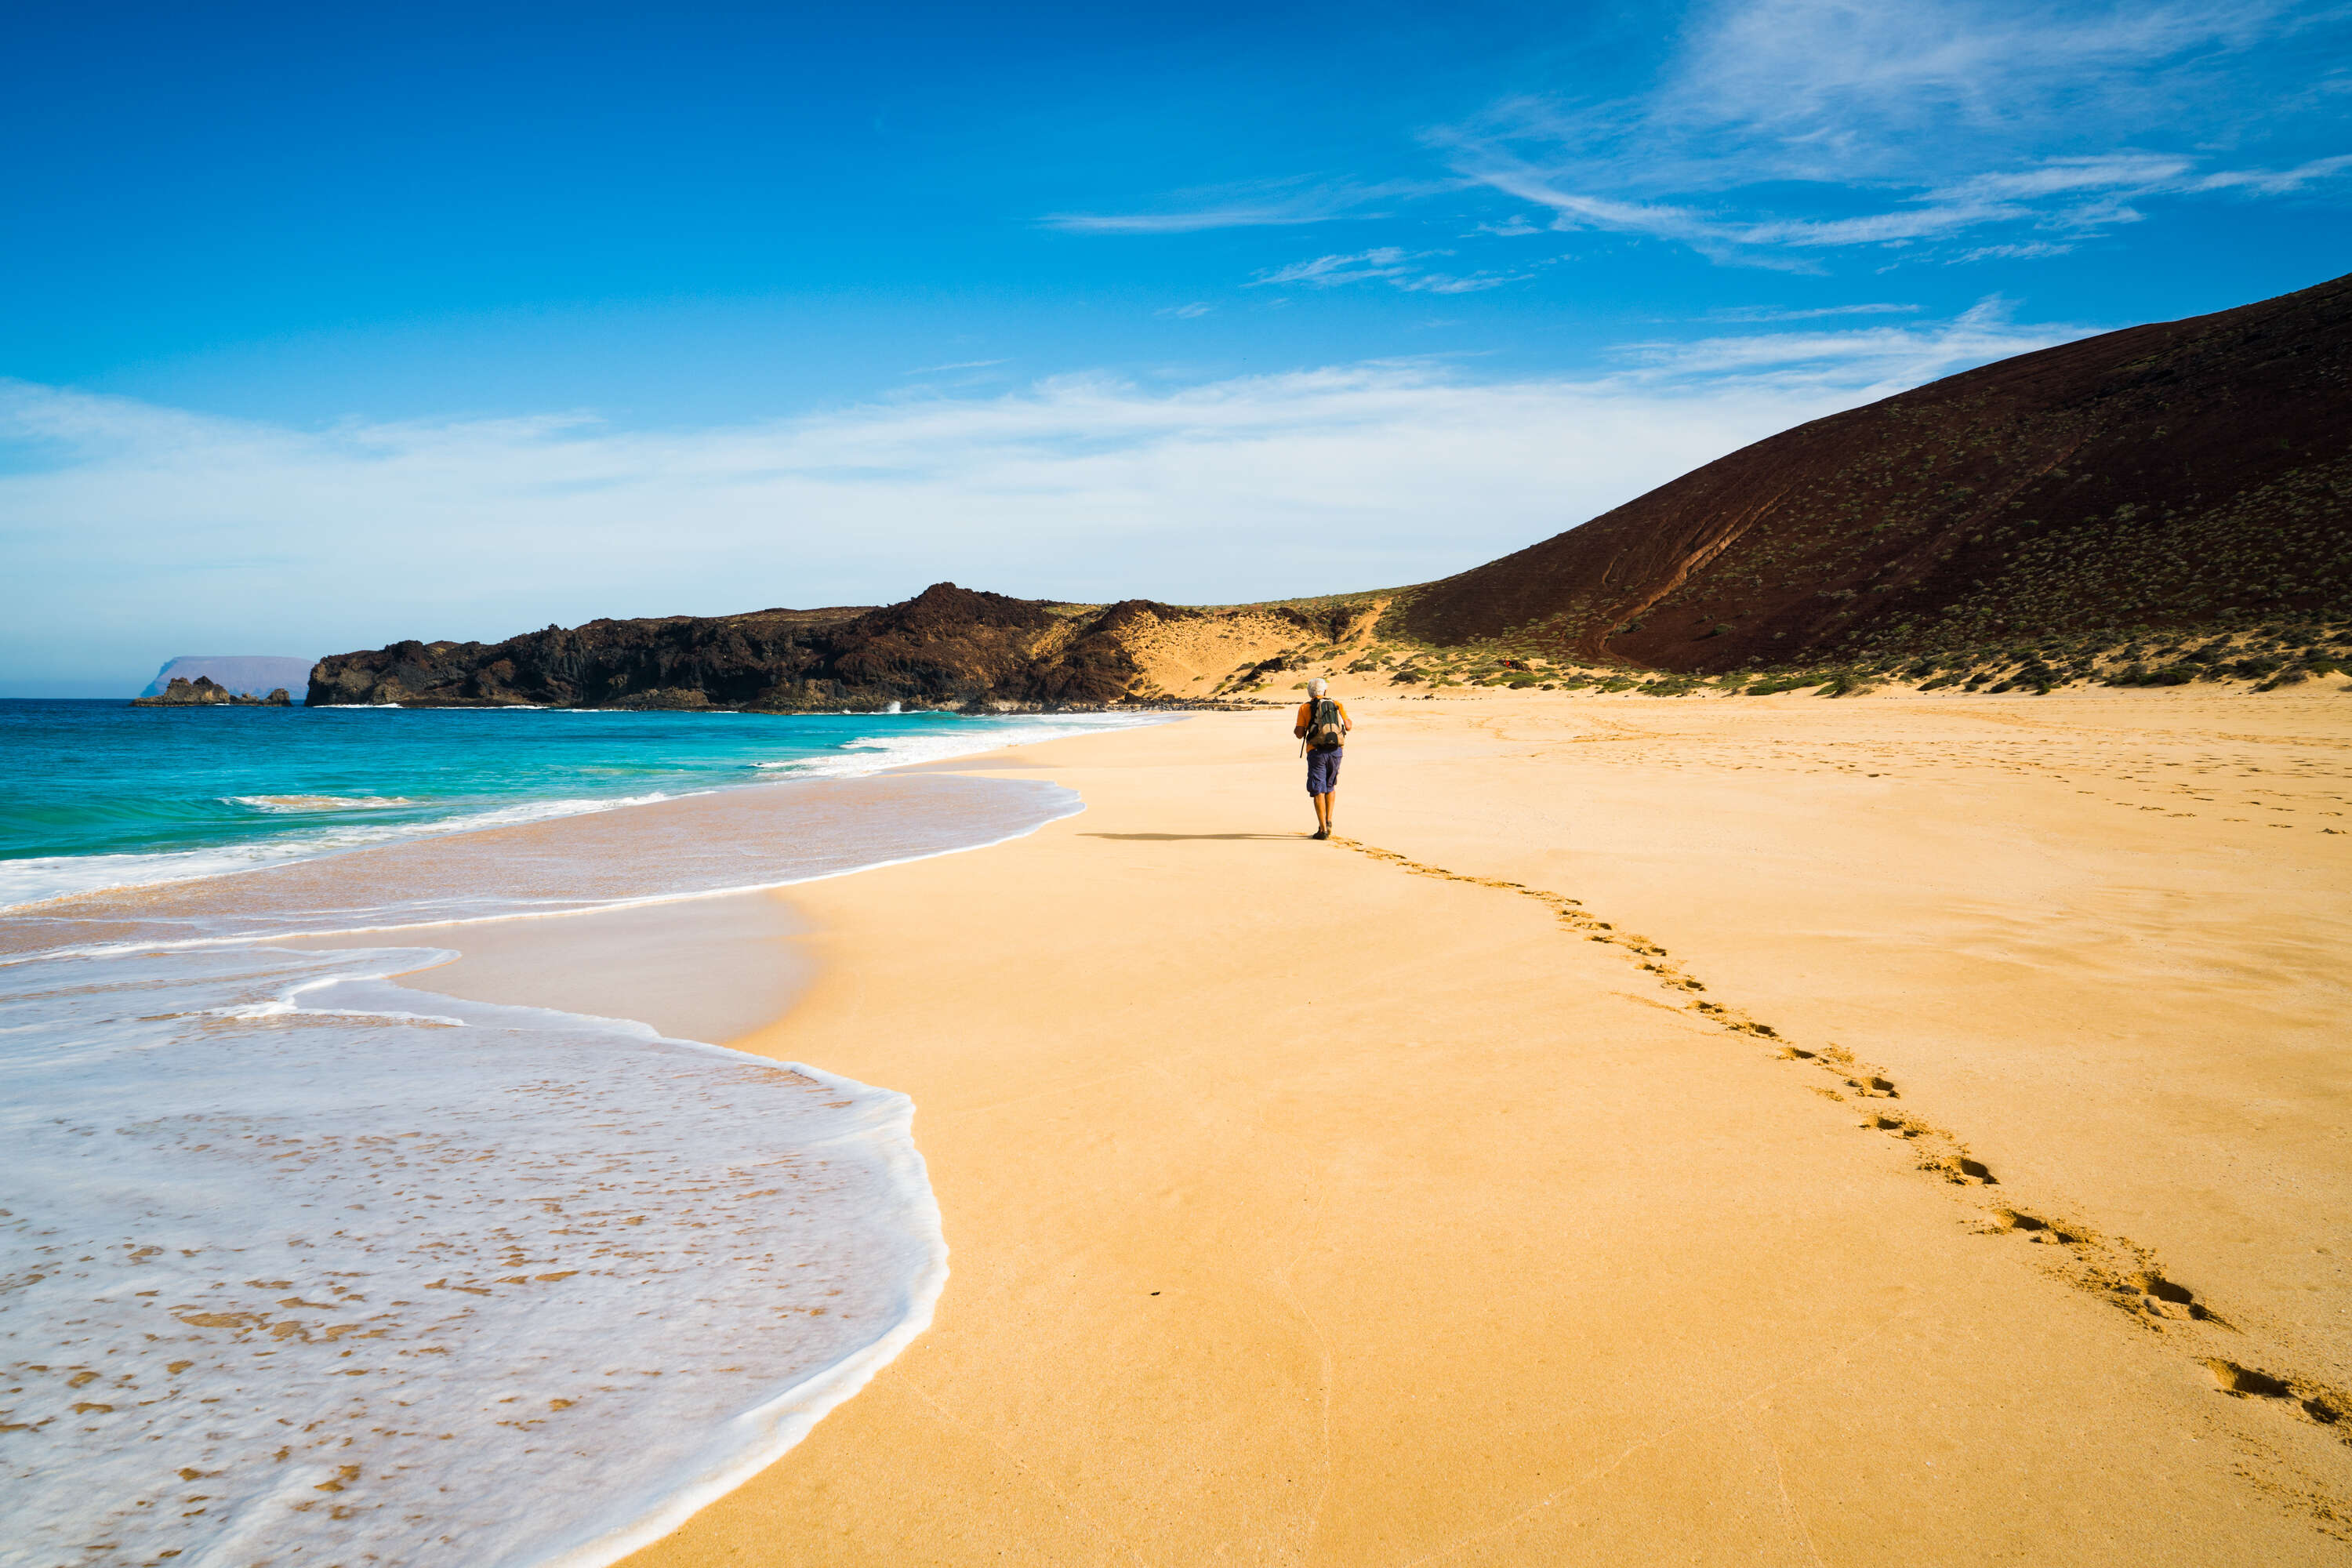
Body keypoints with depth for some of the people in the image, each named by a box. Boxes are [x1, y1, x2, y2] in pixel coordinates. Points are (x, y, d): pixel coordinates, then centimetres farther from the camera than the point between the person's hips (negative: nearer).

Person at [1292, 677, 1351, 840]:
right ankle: (1328, 821, 14)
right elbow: (1348, 727, 7)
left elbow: (1300, 734, -2)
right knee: (1330, 786, 23)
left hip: (1317, 751, -3)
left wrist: (1295, 730, 21)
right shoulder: (1337, 705, 9)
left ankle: (1323, 829, -5)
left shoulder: (1305, 708, 3)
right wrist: (1352, 725, 29)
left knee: (1318, 790, 0)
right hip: (1335, 751, 3)